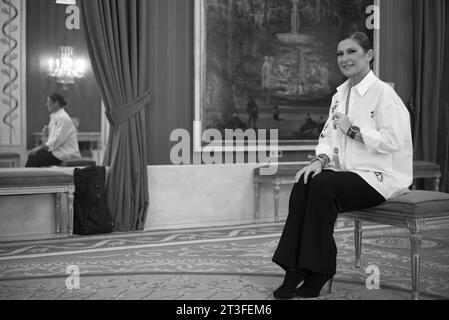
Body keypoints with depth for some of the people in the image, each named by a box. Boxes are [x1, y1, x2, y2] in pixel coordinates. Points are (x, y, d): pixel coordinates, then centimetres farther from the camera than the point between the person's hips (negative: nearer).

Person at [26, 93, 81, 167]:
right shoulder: (54, 117, 15)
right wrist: (46, 134, -3)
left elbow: (57, 140, -20)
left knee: (36, 158, -15)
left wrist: (40, 147, -16)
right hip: (57, 150, 9)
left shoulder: (63, 118, -15)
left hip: (65, 154, -9)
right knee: (32, 155, -5)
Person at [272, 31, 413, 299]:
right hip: (346, 171, 7)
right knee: (304, 183, -21)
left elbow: (393, 141, -18)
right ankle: (295, 271, -20)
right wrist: (321, 159, -7)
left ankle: (319, 273, -17)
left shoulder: (383, 93, -9)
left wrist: (352, 130, -15)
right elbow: (329, 134, 13)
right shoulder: (341, 93, 15)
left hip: (379, 176, -7)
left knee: (322, 185, -30)